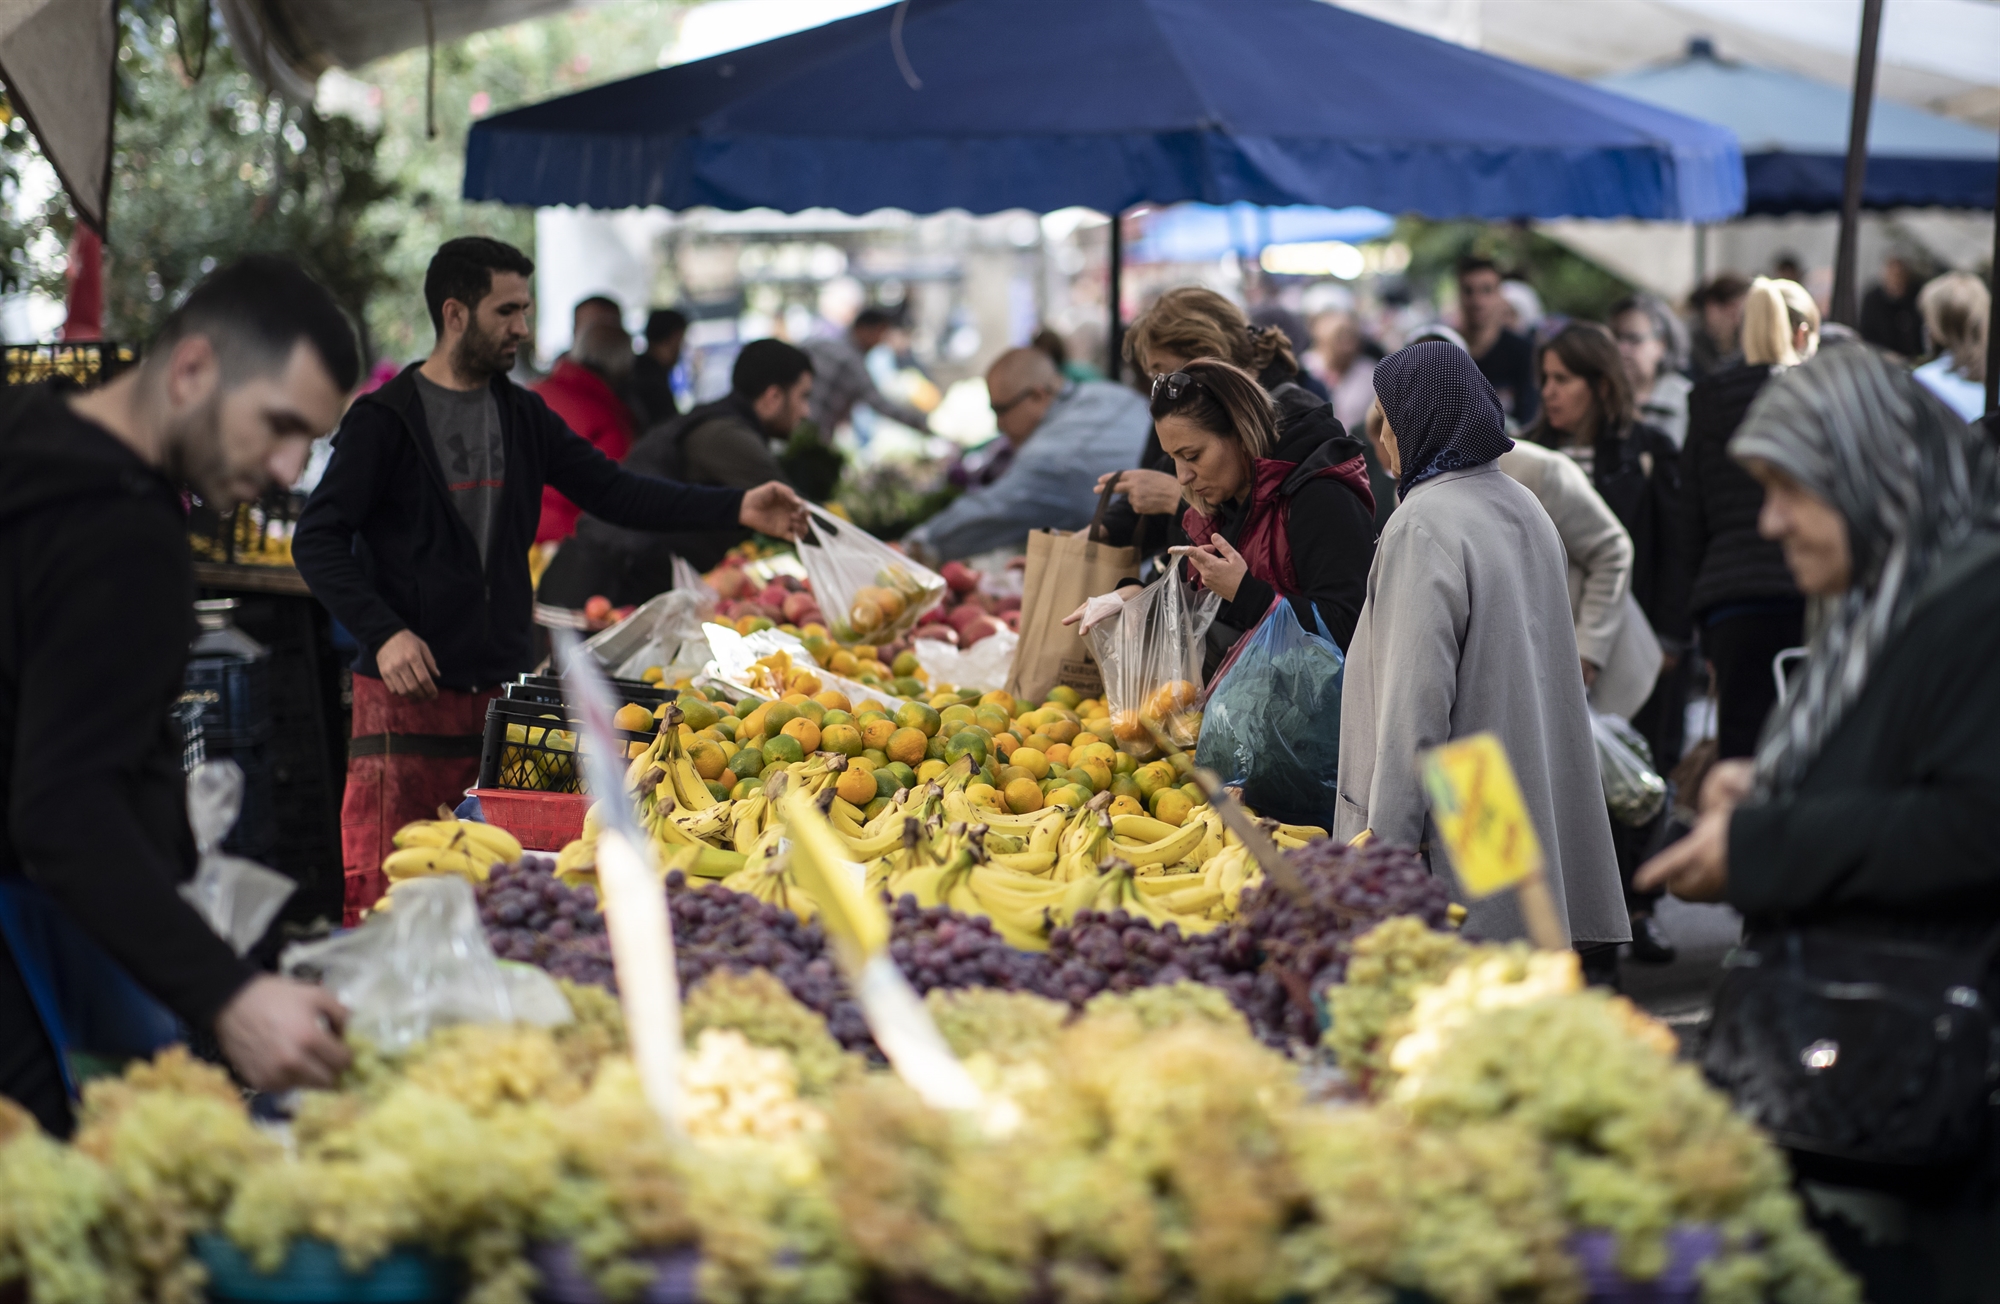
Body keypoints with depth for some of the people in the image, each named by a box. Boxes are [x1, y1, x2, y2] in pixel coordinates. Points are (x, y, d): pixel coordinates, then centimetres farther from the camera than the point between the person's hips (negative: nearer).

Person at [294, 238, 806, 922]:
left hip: (502, 685, 6)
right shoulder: (385, 418, -4)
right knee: (382, 898, -8)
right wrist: (383, 632, -19)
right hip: (410, 689, -5)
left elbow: (611, 490, 9)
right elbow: (318, 540, -6)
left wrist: (735, 508, -3)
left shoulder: (523, 416, 14)